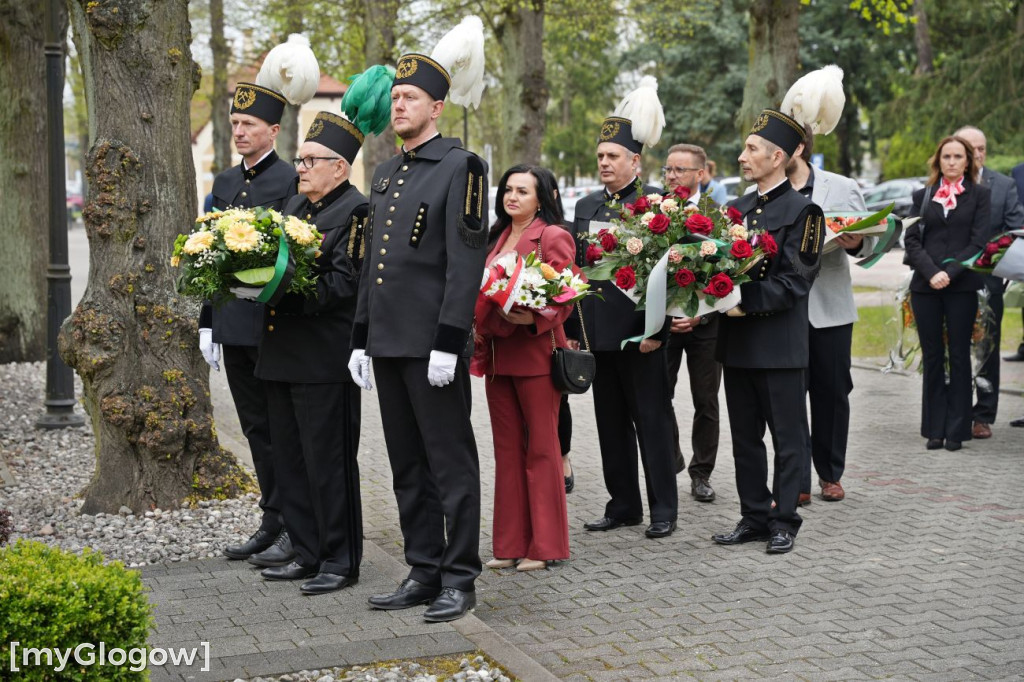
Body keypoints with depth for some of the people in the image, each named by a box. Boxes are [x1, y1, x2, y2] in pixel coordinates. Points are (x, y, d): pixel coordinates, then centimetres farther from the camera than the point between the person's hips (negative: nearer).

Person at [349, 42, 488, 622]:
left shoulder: (461, 166, -7)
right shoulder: (386, 174, 17)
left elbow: (467, 262, -15)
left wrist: (448, 343, -20)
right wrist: (361, 338, 16)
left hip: (433, 344, -8)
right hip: (388, 343, 8)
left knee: (451, 463, 0)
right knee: (408, 465, 12)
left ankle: (460, 580, 8)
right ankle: (424, 572, 21)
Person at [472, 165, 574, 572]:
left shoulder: (553, 237, -5)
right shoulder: (498, 238, 16)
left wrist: (534, 317, -27)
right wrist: (482, 344, 9)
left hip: (536, 353, -7)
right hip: (498, 354, 7)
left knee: (541, 450, -1)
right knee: (507, 449, 9)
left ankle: (546, 546, 6)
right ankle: (510, 544, 15)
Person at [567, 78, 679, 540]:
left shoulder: (656, 203, -5)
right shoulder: (586, 206, 14)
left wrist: (657, 329, -15)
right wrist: (570, 328, 9)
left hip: (640, 334, -6)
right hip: (598, 335, 6)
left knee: (652, 421, 1)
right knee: (611, 424, 11)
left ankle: (663, 509, 10)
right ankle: (623, 505, 21)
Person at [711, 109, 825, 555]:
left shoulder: (803, 211, -7)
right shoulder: (737, 208, 14)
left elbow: (793, 282, -13)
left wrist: (746, 303, -20)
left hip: (779, 344, -7)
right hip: (737, 342, 7)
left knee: (788, 438, 3)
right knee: (745, 437, 12)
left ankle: (784, 521, 11)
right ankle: (754, 518, 22)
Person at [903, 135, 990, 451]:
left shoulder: (980, 195, 6)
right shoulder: (922, 196, 12)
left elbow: (979, 241, -3)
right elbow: (911, 239, 4)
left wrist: (950, 272, -14)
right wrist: (931, 273, -12)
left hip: (962, 286, -2)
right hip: (925, 286, 2)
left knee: (959, 355, 1)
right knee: (932, 357, 4)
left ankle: (957, 429, 5)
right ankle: (934, 428, 9)